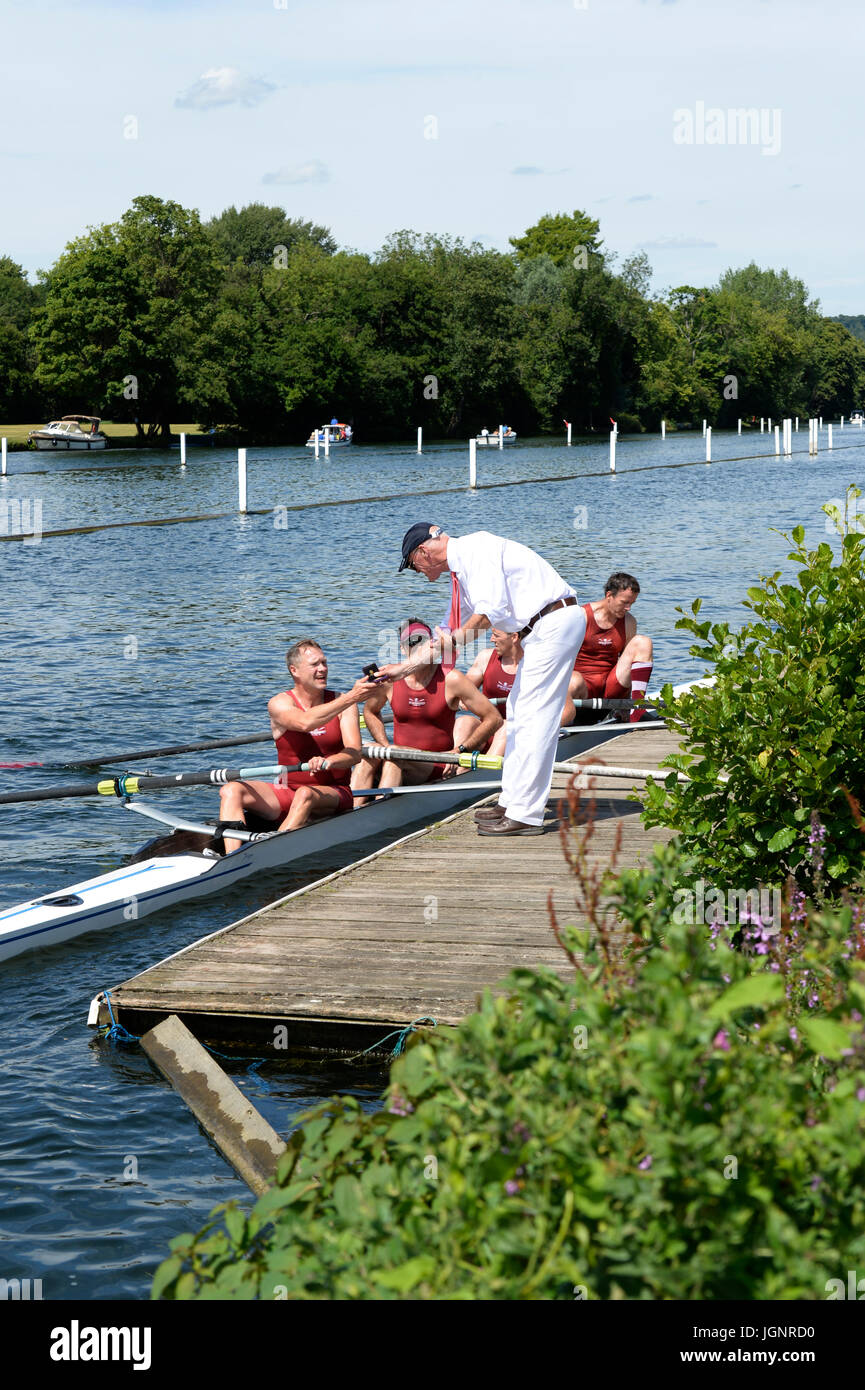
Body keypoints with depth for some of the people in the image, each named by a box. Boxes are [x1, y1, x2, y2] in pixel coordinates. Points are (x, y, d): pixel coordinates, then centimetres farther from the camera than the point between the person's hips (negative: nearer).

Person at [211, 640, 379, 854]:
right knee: (231, 791, -20)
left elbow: (354, 753, -9)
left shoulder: (343, 703, 3)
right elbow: (305, 722, -24)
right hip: (286, 793, 2)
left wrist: (329, 761, -33)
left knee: (305, 795, -36)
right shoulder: (280, 704, -1)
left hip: (333, 794, -2)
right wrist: (350, 698, -32)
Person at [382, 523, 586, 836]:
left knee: (534, 715, -11)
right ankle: (512, 802, 23)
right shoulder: (460, 570, 20)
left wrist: (459, 638, -8)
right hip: (541, 629, 11)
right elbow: (450, 634, 30)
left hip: (555, 620, -11)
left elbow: (490, 611, -22)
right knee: (518, 712, 16)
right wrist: (405, 667, 32)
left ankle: (525, 815, -10)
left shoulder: (475, 548, -11)